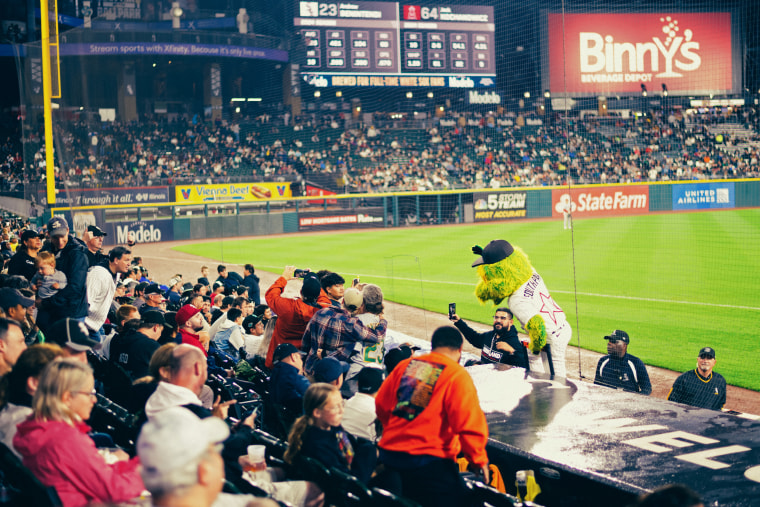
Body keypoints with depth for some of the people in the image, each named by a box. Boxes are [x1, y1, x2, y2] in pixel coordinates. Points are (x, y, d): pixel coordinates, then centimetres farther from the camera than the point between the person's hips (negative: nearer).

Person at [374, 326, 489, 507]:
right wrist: (478, 459, -1)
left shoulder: (405, 366, 8)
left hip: (389, 453, 6)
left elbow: (381, 405, 14)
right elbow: (469, 423, -14)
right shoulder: (458, 375, -9)